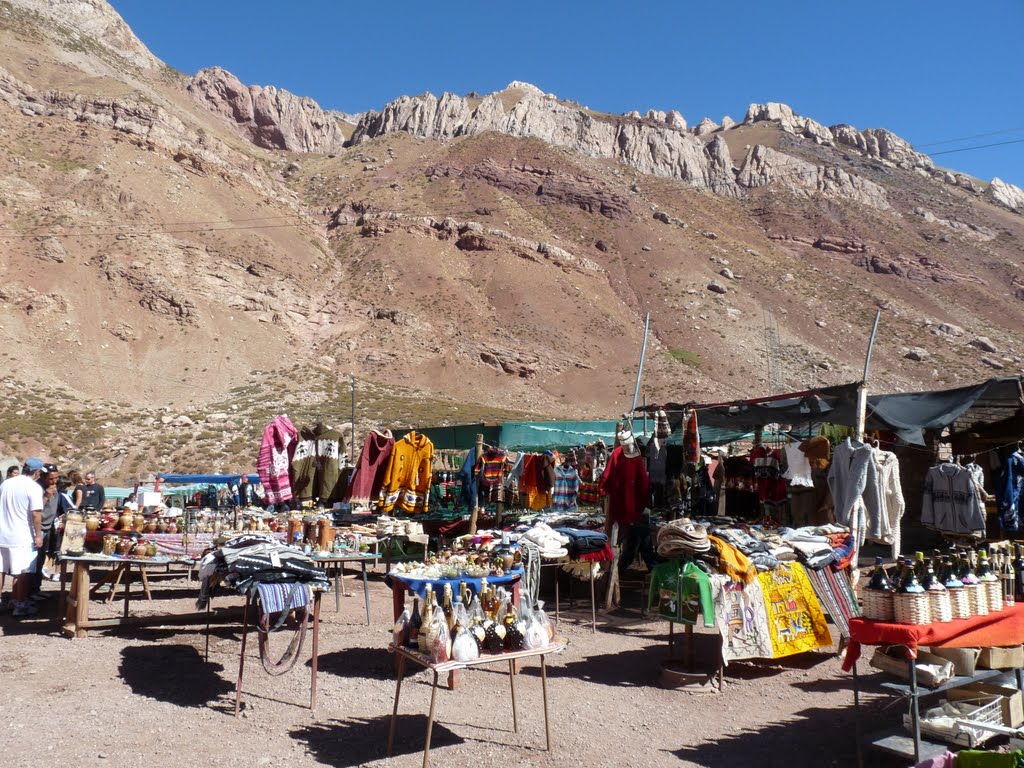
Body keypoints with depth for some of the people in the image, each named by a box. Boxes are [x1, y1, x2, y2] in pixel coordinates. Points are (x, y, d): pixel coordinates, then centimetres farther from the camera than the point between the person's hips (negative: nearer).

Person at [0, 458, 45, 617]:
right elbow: (36, 514, -18)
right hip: (22, 537, -7)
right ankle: (21, 605, 6)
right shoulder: (34, 487, -13)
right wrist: (38, 535, -11)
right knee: (23, 573, 1)